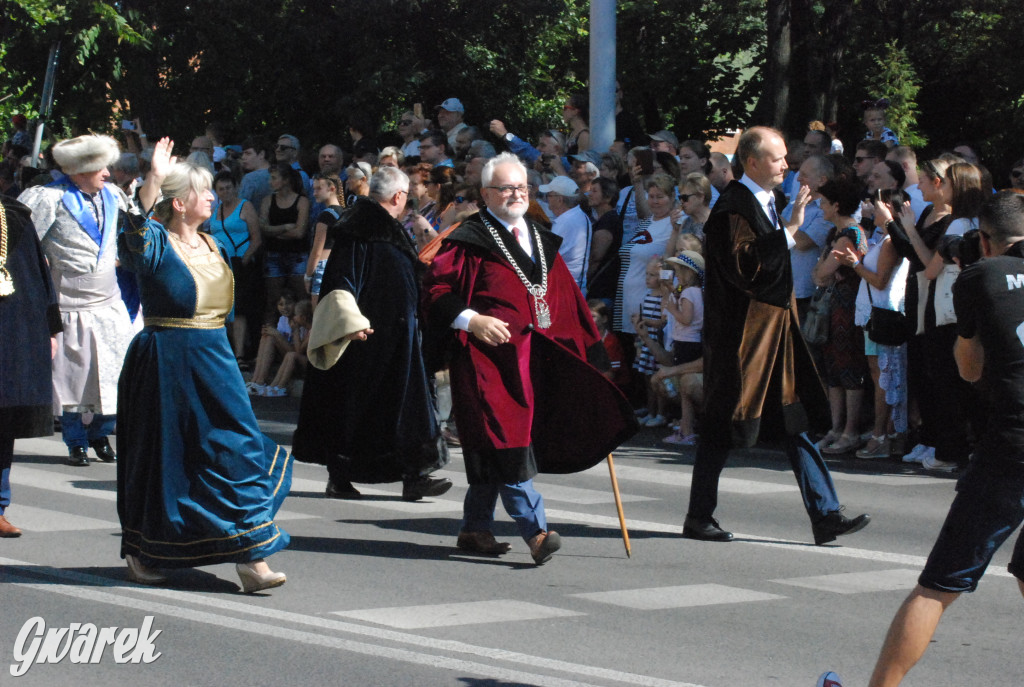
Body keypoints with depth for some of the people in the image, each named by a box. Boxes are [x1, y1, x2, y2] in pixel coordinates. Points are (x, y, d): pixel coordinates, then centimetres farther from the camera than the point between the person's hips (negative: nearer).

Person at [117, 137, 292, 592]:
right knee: (161, 458, 3)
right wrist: (154, 179, -41)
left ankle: (250, 558, 1)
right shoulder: (157, 245, -11)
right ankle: (141, 554, 21)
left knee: (235, 452, 0)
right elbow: (137, 232, -34)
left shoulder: (211, 245, 12)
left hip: (213, 362, 6)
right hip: (167, 362, -6)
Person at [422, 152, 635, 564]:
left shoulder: (541, 242, 16)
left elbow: (566, 299, 19)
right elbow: (436, 288, -8)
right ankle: (535, 532, -18)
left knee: (496, 449, 12)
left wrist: (591, 347, 14)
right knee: (505, 443, -13)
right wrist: (470, 320, -20)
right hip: (489, 357, -7)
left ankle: (475, 530, 21)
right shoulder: (470, 241, -4)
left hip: (533, 357, 7)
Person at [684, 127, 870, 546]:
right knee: (721, 430, 2)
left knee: (796, 424, 5)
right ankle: (699, 518, 15)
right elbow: (744, 267, -26)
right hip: (742, 334, -9)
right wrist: (788, 232, -28)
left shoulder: (767, 201, 14)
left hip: (776, 329, 9)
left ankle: (825, 516, 4)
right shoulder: (733, 207, -16)